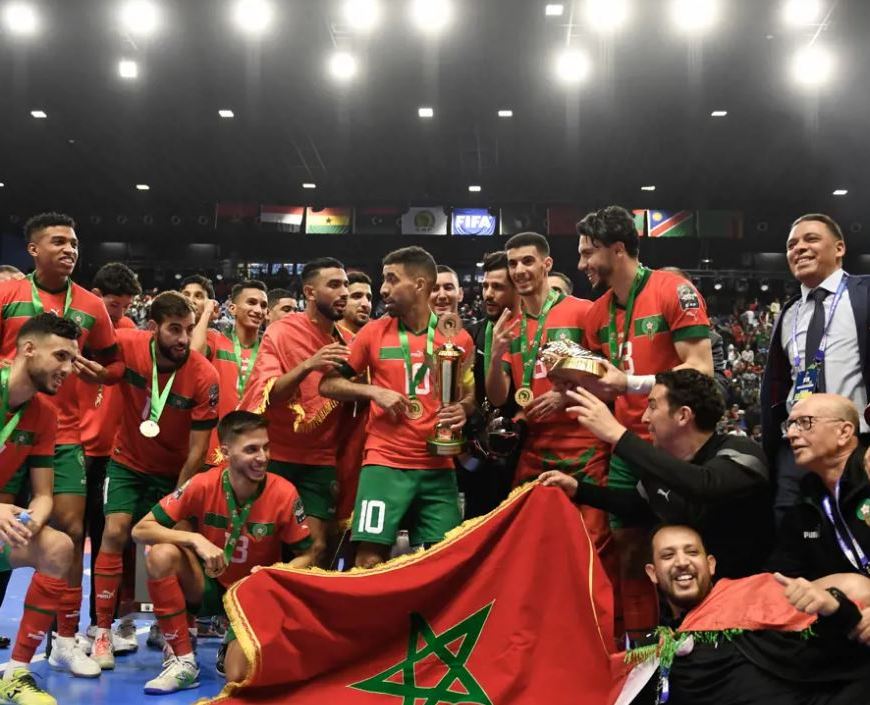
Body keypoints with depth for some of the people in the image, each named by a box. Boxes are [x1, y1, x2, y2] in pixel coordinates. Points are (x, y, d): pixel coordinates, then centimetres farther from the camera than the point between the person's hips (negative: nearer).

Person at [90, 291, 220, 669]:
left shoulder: (205, 376, -25)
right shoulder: (127, 346, -22)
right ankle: (103, 632, -1)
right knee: (115, 533, -13)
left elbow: (197, 451, -18)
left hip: (173, 471, 0)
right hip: (127, 461, 1)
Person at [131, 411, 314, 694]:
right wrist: (195, 540, -30)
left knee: (239, 677, -24)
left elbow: (305, 556, -7)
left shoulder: (283, 493, -20)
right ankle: (183, 660, -14)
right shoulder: (203, 485, -18)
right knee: (162, 555, -28)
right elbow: (140, 530, -16)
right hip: (208, 586, 2)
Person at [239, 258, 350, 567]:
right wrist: (308, 365, -30)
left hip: (320, 462, 3)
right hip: (276, 457, -3)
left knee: (317, 548, -2)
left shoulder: (346, 340, 4)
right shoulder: (281, 332, -7)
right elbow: (268, 396, -17)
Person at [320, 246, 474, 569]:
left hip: (439, 466, 1)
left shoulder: (458, 338, 4)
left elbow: (469, 393, 17)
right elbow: (328, 384, 6)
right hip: (385, 463, -1)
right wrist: (374, 391, -9)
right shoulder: (374, 332, 2)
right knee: (369, 559, -6)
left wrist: (462, 409, -6)